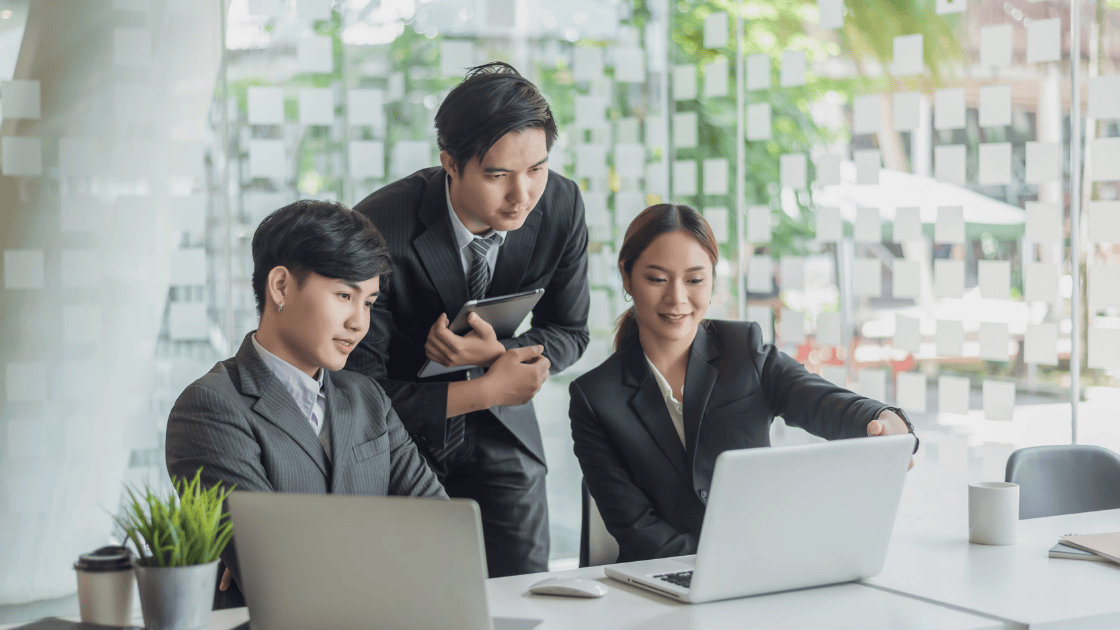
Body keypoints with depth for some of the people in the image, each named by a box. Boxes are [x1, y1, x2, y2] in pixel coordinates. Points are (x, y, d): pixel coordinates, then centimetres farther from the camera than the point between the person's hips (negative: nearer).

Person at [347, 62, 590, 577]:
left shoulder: (562, 205, -16)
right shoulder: (378, 230, -28)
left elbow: (567, 334, -2)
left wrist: (495, 352, -23)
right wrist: (485, 391, -26)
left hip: (501, 439, 3)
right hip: (397, 437, -3)